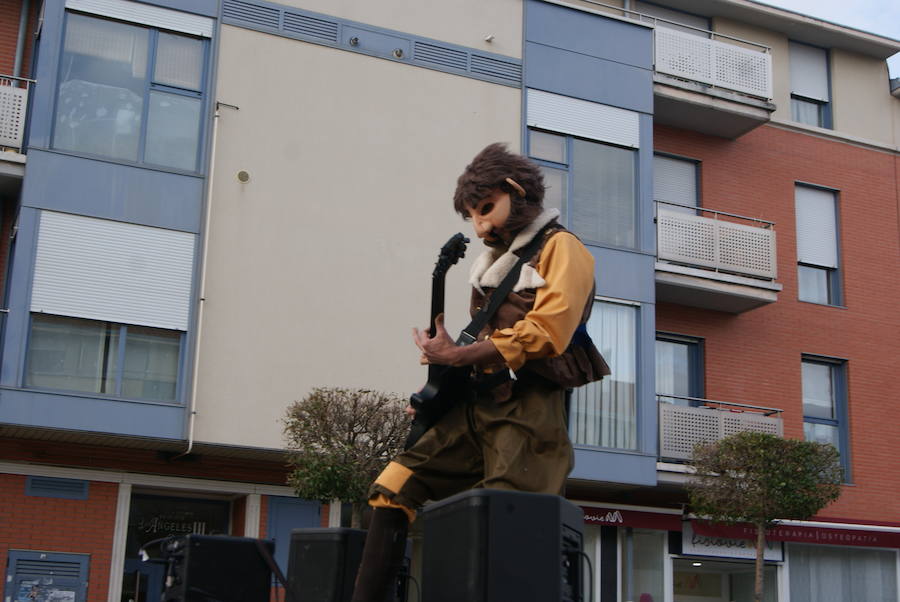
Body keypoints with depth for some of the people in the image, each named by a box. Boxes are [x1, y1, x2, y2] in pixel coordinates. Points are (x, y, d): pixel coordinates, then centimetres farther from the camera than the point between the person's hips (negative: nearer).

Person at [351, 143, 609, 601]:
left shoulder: (558, 248, -2)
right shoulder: (495, 260, 23)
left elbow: (545, 333, -17)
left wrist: (457, 356, -15)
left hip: (526, 413, -8)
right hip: (476, 407, 8)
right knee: (394, 485, -2)